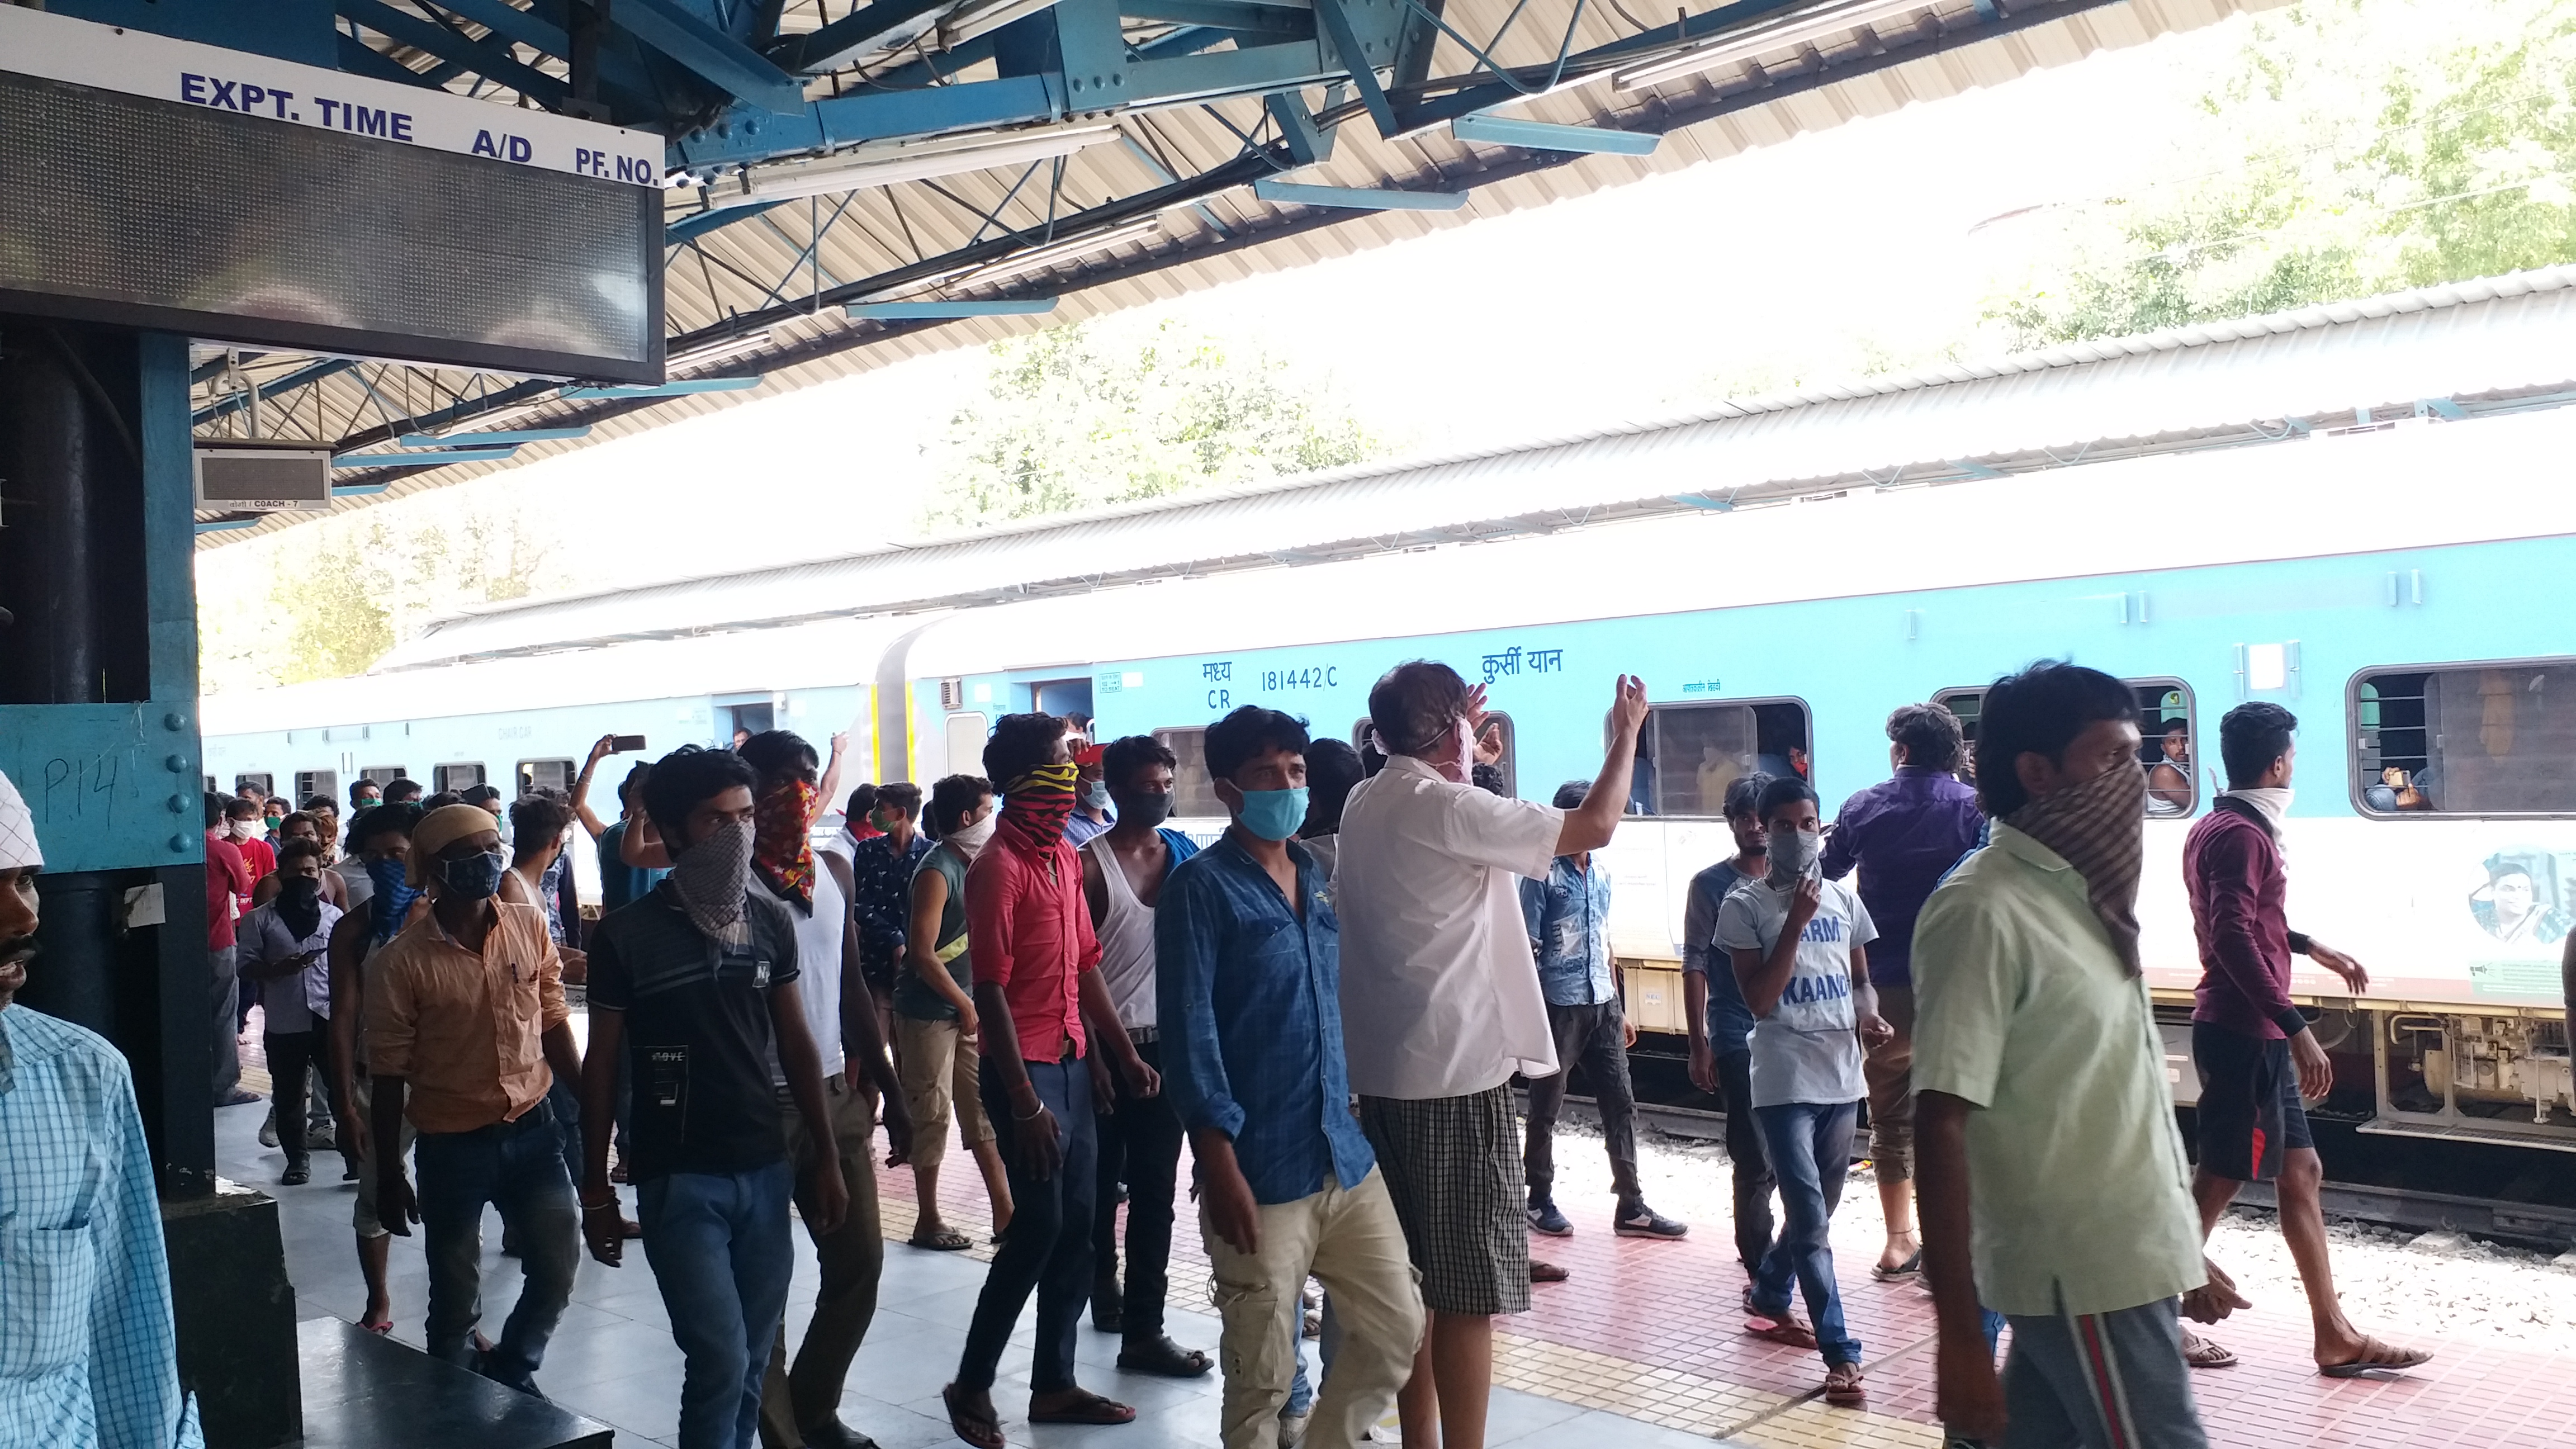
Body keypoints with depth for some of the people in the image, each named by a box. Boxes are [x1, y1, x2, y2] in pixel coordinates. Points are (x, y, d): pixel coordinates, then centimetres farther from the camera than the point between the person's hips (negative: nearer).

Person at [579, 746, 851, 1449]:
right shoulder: (626, 935, -7)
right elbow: (602, 1066, 0)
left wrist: (827, 1159, 8)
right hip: (678, 1179, -4)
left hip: (765, 1170, 4)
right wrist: (595, 1190, 1)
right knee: (720, 1362, -7)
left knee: (753, 1363, 10)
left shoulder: (771, 919, 3)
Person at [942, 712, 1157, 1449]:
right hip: (1024, 1066, -8)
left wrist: (1126, 1054, 14)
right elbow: (991, 990, -17)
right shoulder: (998, 867, -15)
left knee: (1076, 1226, 10)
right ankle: (971, 1384, 11)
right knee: (1040, 1225, -5)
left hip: (1072, 1058, 8)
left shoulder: (1065, 857, 11)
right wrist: (1025, 1103, -18)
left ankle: (1054, 1383, 21)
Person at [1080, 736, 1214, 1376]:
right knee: (1100, 1183, 10)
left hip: (1168, 1044, 4)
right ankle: (1102, 1283, 31)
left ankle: (1144, 1327, 12)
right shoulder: (1090, 863, -7)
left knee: (1155, 1190, 5)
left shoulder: (1184, 855, 6)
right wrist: (1093, 1050, -9)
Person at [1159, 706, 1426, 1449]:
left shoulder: (1320, 880, 11)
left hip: (1346, 1157, 6)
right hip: (1261, 1171, -6)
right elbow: (1188, 1026, -14)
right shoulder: (1202, 885, -8)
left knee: (1398, 1326, 13)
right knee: (1262, 1375, 4)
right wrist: (1219, 1162, -18)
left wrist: (1353, 1123, 15)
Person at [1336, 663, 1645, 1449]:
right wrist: (1626, 735, 1)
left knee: (1409, 1273, 16)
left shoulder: (1364, 805, 8)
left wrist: (1458, 735, 37)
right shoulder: (1451, 809, -15)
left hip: (1384, 1073, 9)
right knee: (1469, 1284, -1)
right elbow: (1594, 827, -13)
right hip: (1458, 1074, -9)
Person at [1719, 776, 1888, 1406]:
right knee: (1810, 1220, -9)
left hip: (1842, 1076, 6)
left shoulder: (1843, 898, 9)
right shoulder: (1745, 904, -6)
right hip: (1785, 1080, -6)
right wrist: (1796, 922, -17)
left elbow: (1860, 979, 18)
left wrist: (1869, 1017, -4)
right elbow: (1760, 999, -13)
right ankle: (1841, 1354, -4)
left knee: (1817, 1211, 17)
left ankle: (1770, 1299, 39)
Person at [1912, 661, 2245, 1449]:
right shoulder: (1984, 912, -17)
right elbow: (1941, 1128, -21)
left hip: (2123, 1261, 8)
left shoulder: (2081, 897, 10)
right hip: (2085, 1277, -8)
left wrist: (2181, 1253, 21)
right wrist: (1961, 1341, -23)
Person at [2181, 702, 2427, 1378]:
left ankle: (2335, 1335, 19)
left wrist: (2314, 948, 36)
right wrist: (2297, 1028, -29)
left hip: (2253, 1033, 10)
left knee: (2301, 1172, 13)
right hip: (2243, 1033, -10)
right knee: (2220, 1181, -2)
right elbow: (2235, 941, -28)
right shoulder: (2242, 836, -17)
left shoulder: (2216, 829, 14)